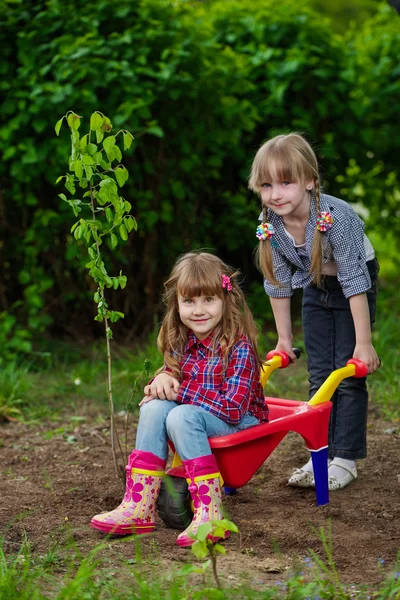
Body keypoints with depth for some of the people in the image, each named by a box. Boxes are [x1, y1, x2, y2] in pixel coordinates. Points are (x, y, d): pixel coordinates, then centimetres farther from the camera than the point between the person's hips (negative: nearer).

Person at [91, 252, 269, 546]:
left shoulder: (238, 346, -17)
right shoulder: (182, 342, 3)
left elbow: (233, 408, -24)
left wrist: (181, 390, -22)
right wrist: (163, 379, -11)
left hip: (241, 423, -7)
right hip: (195, 421, 7)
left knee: (182, 416, -31)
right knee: (155, 407, -20)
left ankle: (209, 511, -36)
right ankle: (139, 506, -26)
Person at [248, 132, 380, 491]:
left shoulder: (336, 217, -36)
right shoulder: (269, 224, -20)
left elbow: (354, 281, -31)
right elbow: (278, 282, -6)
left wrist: (363, 343, -28)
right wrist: (284, 338, -1)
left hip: (354, 286, -5)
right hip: (316, 288, 5)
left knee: (349, 374, -7)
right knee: (320, 375, 6)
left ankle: (346, 458, 1)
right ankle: (321, 453, 13)